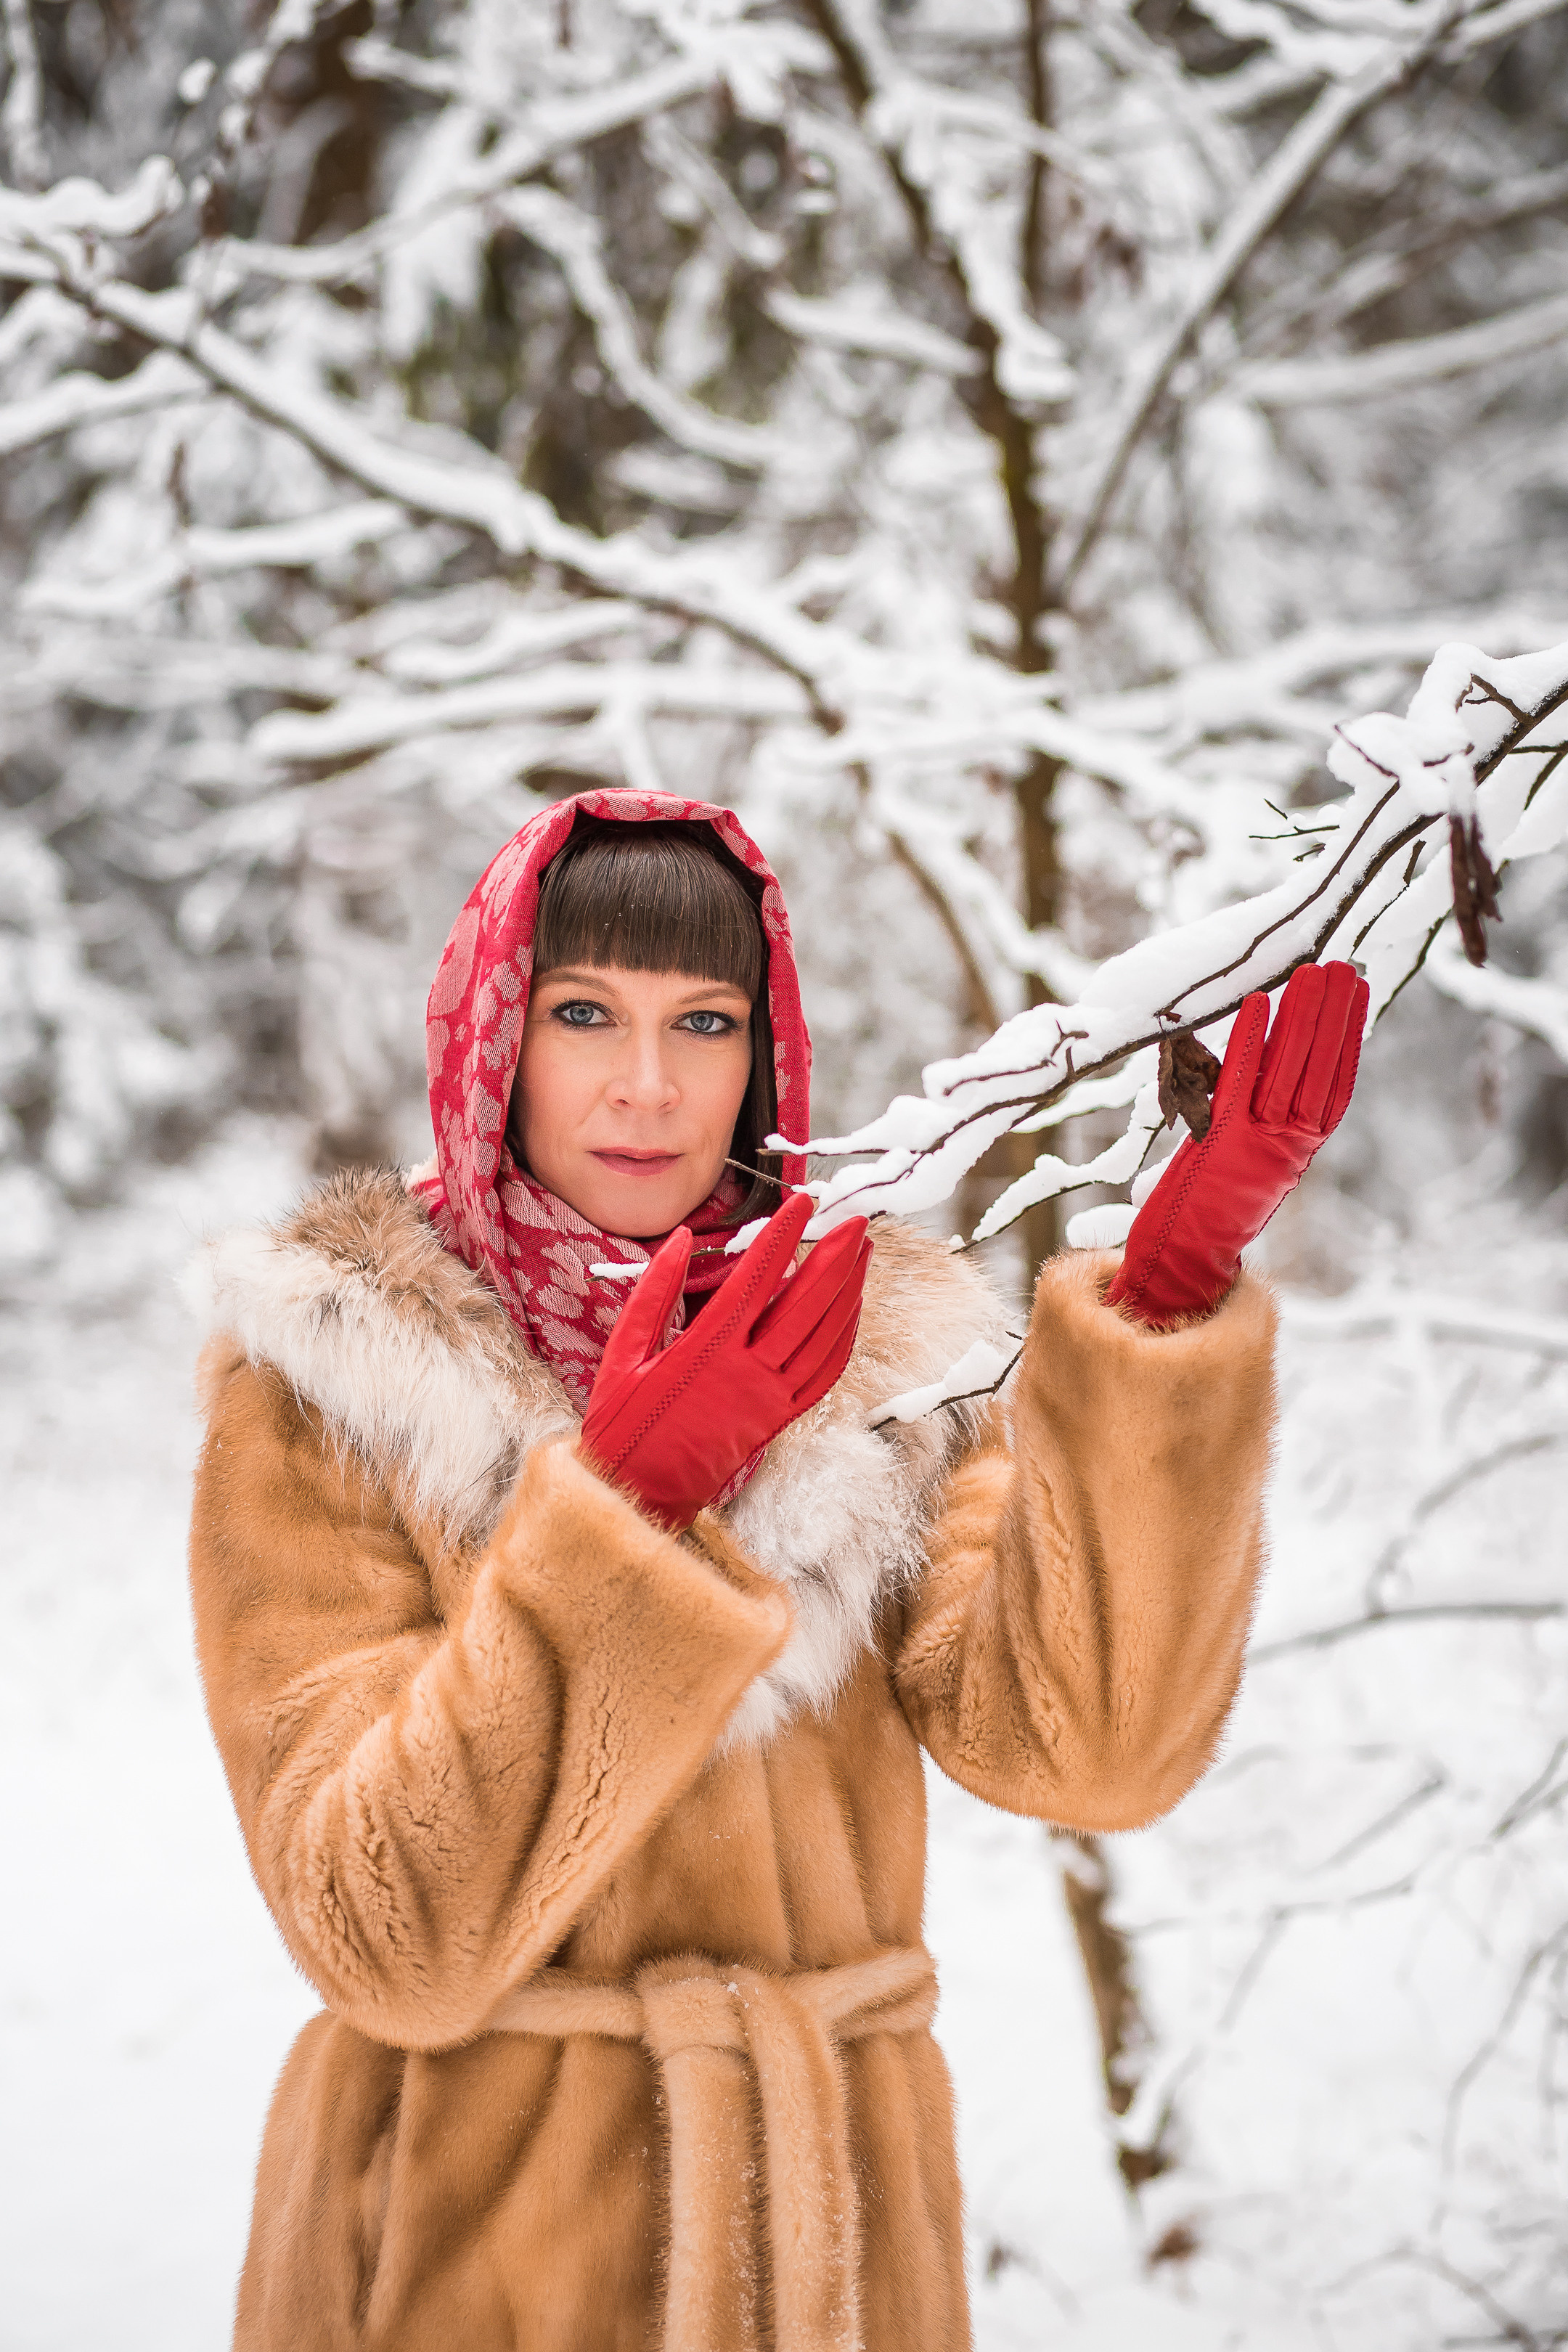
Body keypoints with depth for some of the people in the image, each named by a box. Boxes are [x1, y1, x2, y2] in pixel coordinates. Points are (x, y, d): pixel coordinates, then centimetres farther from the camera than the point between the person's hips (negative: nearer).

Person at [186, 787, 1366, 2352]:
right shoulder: (324, 1380, -10)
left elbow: (1077, 1748, -18)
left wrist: (1169, 1295, -26)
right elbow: (391, 1942, -19)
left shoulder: (886, 1356, -2)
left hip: (829, 2226, 3)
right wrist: (623, 1503, -28)